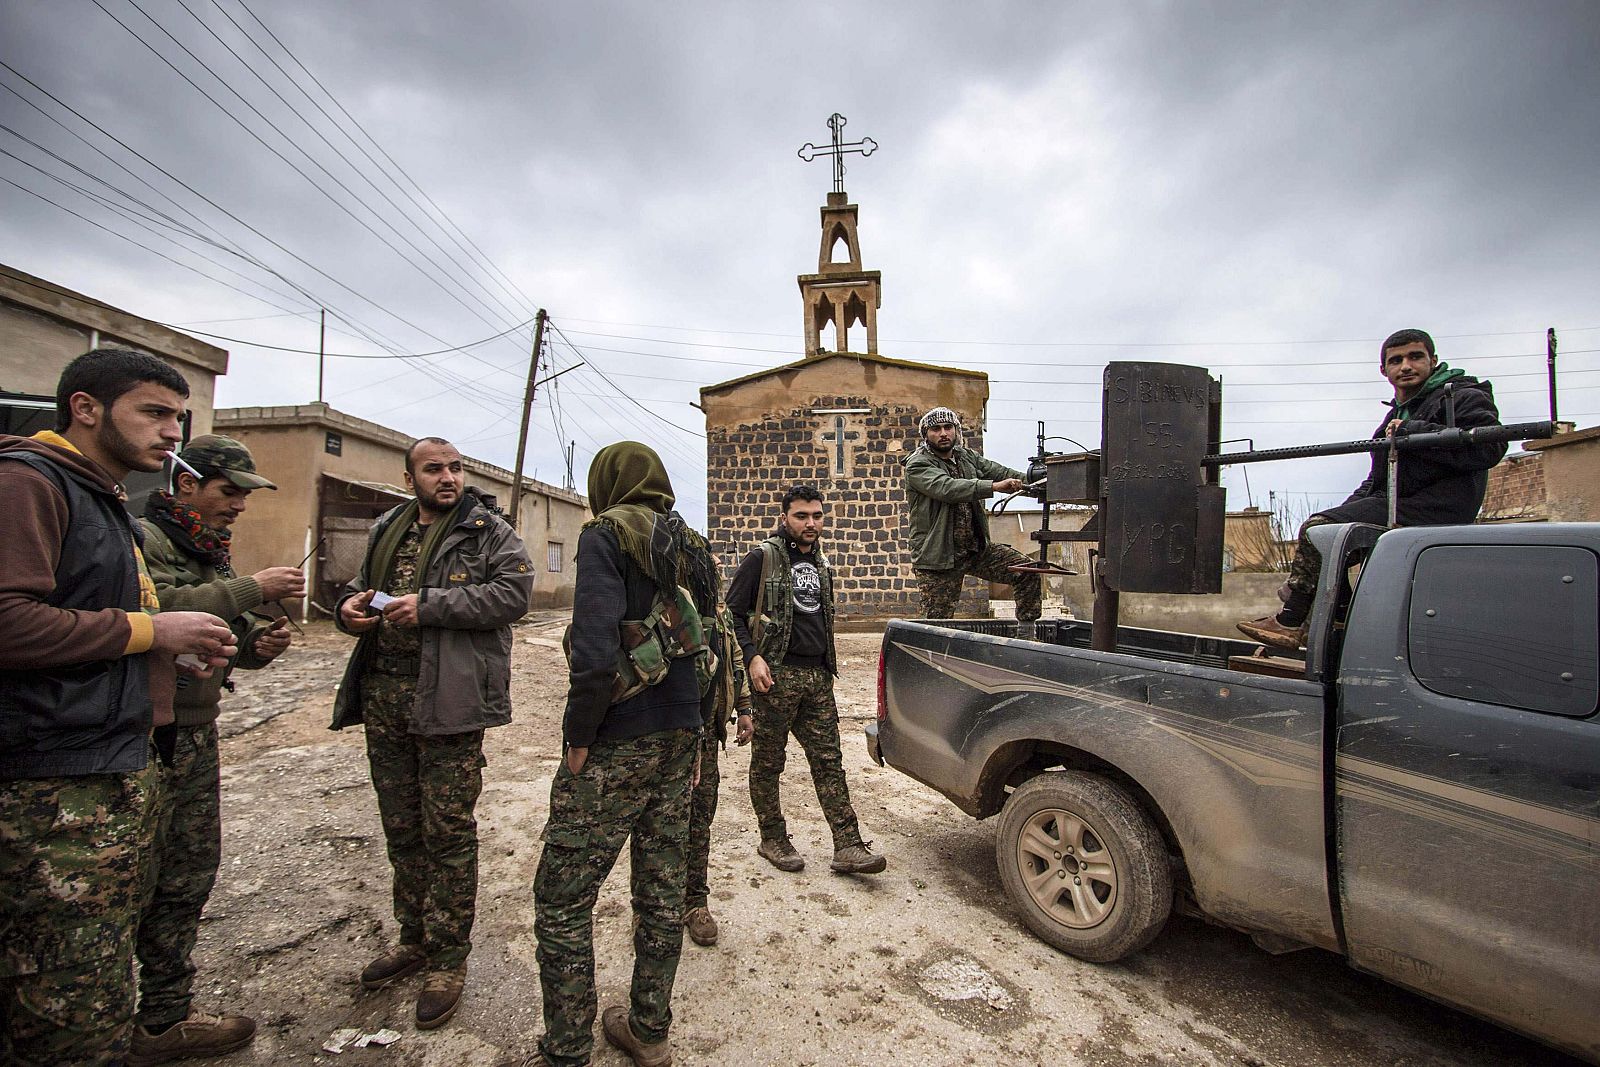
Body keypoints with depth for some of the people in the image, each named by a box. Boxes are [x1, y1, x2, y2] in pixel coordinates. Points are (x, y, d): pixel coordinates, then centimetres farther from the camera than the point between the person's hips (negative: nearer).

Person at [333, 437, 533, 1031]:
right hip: (383, 694, 7)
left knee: (448, 830, 1)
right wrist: (349, 607, 2)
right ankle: (415, 939, 36)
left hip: (448, 698, -6)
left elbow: (514, 592, -17)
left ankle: (448, 958, 18)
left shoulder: (488, 531, -4)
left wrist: (430, 605, -20)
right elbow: (361, 584, 27)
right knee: (401, 826, 17)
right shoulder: (388, 531, 16)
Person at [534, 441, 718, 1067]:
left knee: (561, 900, 6)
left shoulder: (607, 535, -10)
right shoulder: (692, 547, 12)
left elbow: (595, 648, -22)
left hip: (617, 742, -8)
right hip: (679, 736, 8)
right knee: (662, 889, 17)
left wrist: (577, 738, -11)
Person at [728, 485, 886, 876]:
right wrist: (752, 656, -17)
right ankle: (772, 840, 22)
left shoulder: (821, 563, 17)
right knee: (767, 763, 6)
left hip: (818, 677, 6)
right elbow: (732, 612, -6)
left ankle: (848, 846, 8)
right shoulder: (762, 558, -4)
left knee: (828, 762, 5)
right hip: (776, 675, -6)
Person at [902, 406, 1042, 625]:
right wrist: (994, 487, -35)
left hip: (978, 548, 6)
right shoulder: (917, 465, -9)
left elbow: (1002, 472, 6)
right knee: (936, 622, -3)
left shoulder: (967, 457, 13)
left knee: (1027, 570, -2)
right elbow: (947, 488, -26)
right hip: (937, 556, -6)